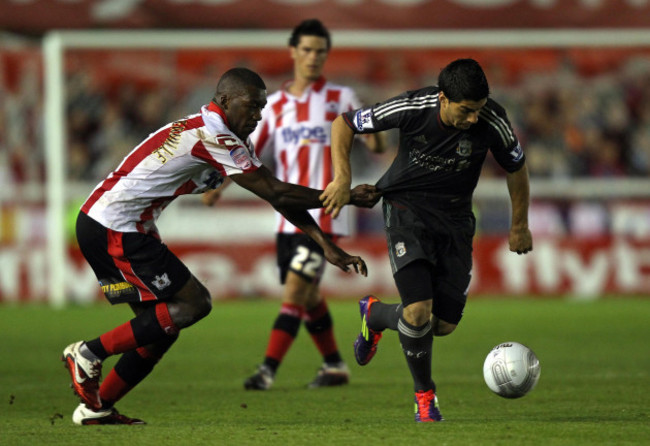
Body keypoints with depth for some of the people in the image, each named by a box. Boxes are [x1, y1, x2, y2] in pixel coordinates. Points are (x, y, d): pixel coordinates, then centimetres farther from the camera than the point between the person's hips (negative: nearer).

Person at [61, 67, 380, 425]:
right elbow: (275, 193, -16)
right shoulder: (212, 137, -18)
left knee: (161, 323, 10)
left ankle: (96, 407, 14)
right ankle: (88, 354, -7)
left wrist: (327, 246, 12)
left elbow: (278, 195, 15)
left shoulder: (228, 137, 15)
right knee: (193, 303, -10)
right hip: (114, 230, -10)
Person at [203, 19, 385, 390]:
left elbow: (376, 144, -2)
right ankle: (335, 366, 28)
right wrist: (220, 184, -7)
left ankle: (268, 370, -18)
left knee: (295, 291, -14)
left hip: (323, 216, -5)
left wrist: (373, 132, -26)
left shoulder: (340, 99, 0)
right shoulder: (276, 105, 11)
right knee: (307, 296, 12)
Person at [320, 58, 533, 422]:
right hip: (407, 208, -3)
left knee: (445, 324, 2)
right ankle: (425, 393, 6)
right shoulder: (412, 109, -23)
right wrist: (343, 180, -18)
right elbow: (343, 124, -9)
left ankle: (375, 315, 32)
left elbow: (516, 166, 2)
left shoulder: (492, 121, -19)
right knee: (418, 313, -20)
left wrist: (520, 225, 11)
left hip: (455, 218, 3)